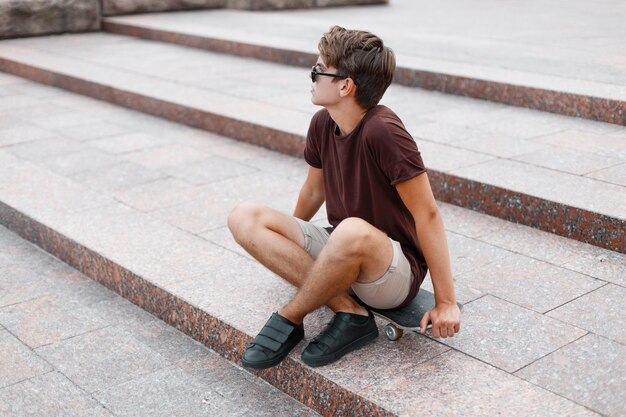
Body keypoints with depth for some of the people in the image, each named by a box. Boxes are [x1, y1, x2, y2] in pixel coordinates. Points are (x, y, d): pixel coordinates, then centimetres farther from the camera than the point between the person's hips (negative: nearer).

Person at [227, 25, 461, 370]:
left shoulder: (382, 132, -23)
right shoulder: (323, 124, -1)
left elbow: (427, 214, -21)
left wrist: (446, 302, -19)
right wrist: (286, 245, 31)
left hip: (395, 275, -7)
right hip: (341, 255, 8)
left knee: (353, 231, -42)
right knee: (244, 218, -11)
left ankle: (289, 320, -14)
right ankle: (347, 310, -14)